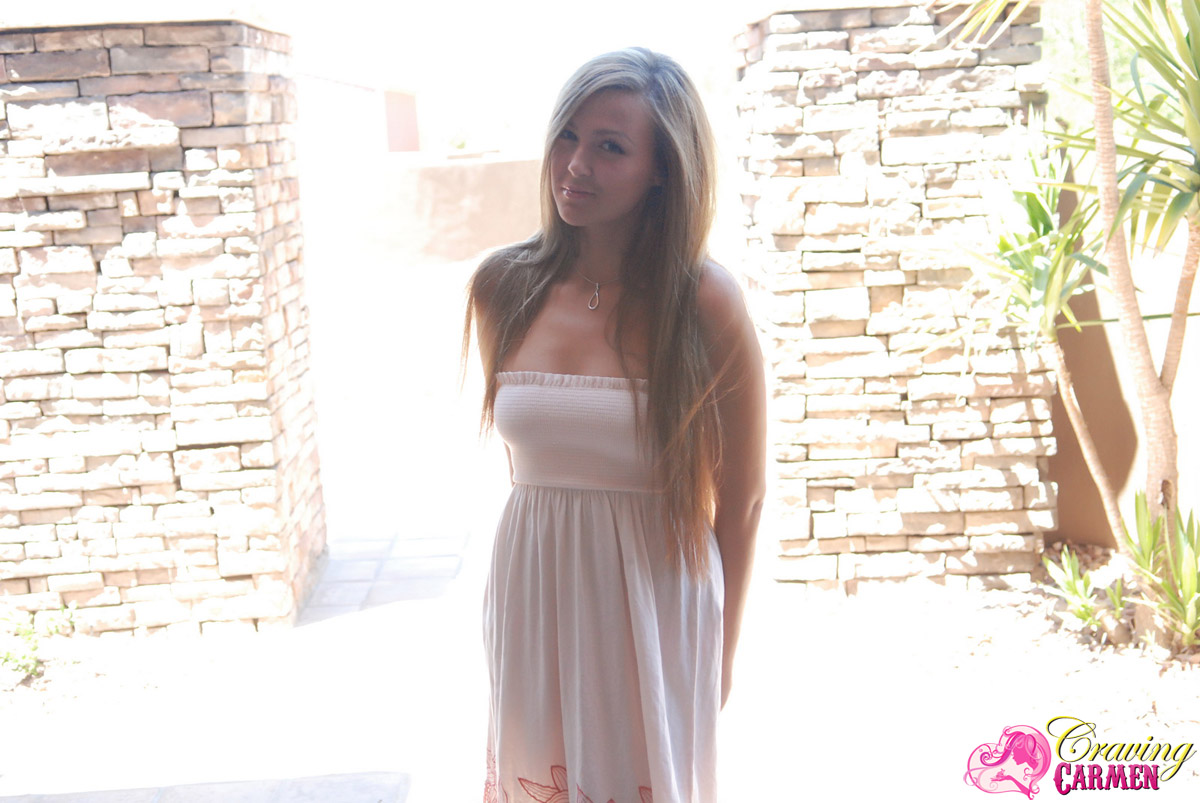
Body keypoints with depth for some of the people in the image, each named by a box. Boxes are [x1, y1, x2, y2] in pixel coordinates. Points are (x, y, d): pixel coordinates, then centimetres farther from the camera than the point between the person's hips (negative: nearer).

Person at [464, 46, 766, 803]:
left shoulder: (705, 301, -12)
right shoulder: (501, 287, -1)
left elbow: (742, 497, -4)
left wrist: (722, 648, 2)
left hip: (657, 607, -3)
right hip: (532, 598, 3)